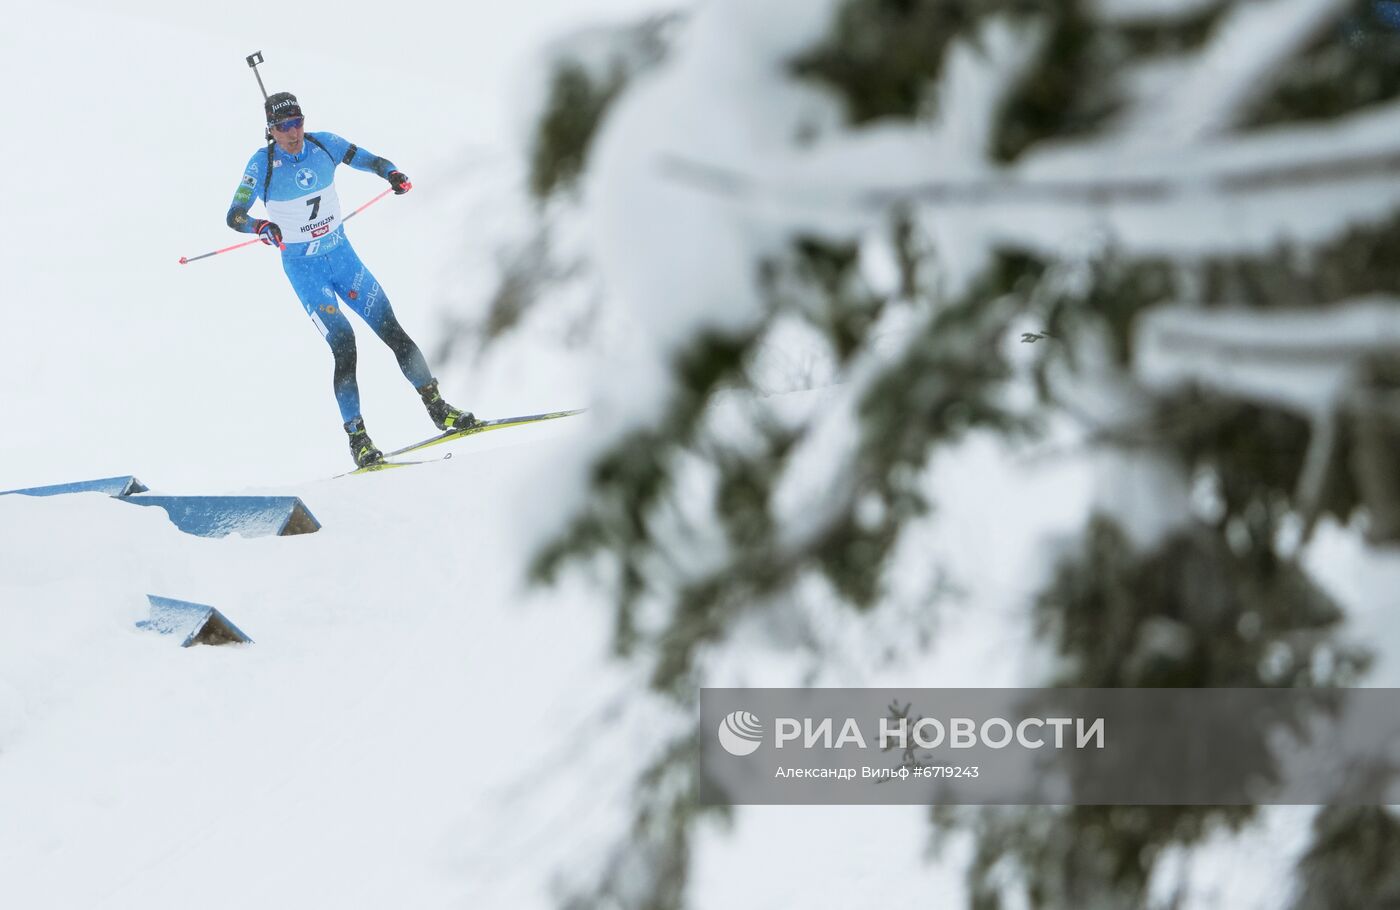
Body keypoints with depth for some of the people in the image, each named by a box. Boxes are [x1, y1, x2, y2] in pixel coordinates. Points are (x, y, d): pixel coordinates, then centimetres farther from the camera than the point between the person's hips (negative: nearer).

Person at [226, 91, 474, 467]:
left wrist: (393, 173, -18)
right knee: (342, 342, -17)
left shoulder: (323, 144, -4)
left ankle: (438, 408, 10)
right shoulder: (263, 163, -13)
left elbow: (371, 160, 5)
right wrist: (261, 226, -38)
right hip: (303, 267, -4)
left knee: (391, 328, 0)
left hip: (341, 255, 4)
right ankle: (357, 437, -11)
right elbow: (234, 215, -17)